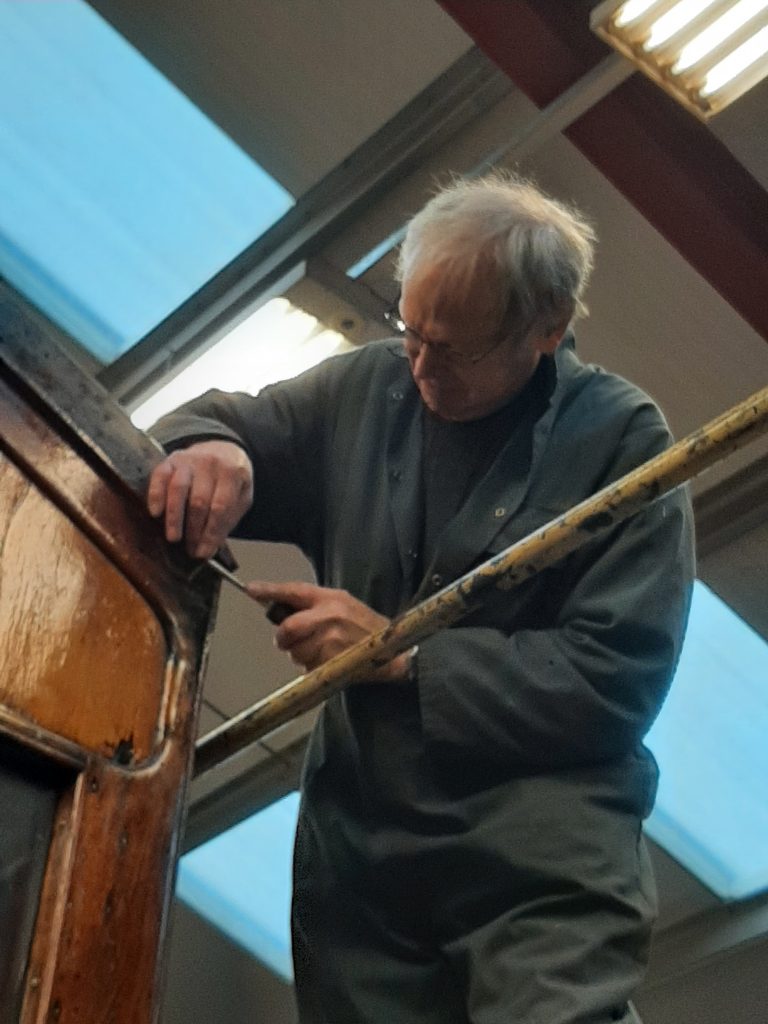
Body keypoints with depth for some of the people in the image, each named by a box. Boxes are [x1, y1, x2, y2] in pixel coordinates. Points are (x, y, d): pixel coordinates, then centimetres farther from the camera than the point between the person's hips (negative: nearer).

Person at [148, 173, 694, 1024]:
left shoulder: (622, 438, -4)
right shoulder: (366, 389, 6)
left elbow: (621, 678, -10)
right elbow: (217, 421, 16)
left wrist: (403, 655, -15)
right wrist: (207, 451, -11)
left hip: (544, 867, -3)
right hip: (356, 857, 4)